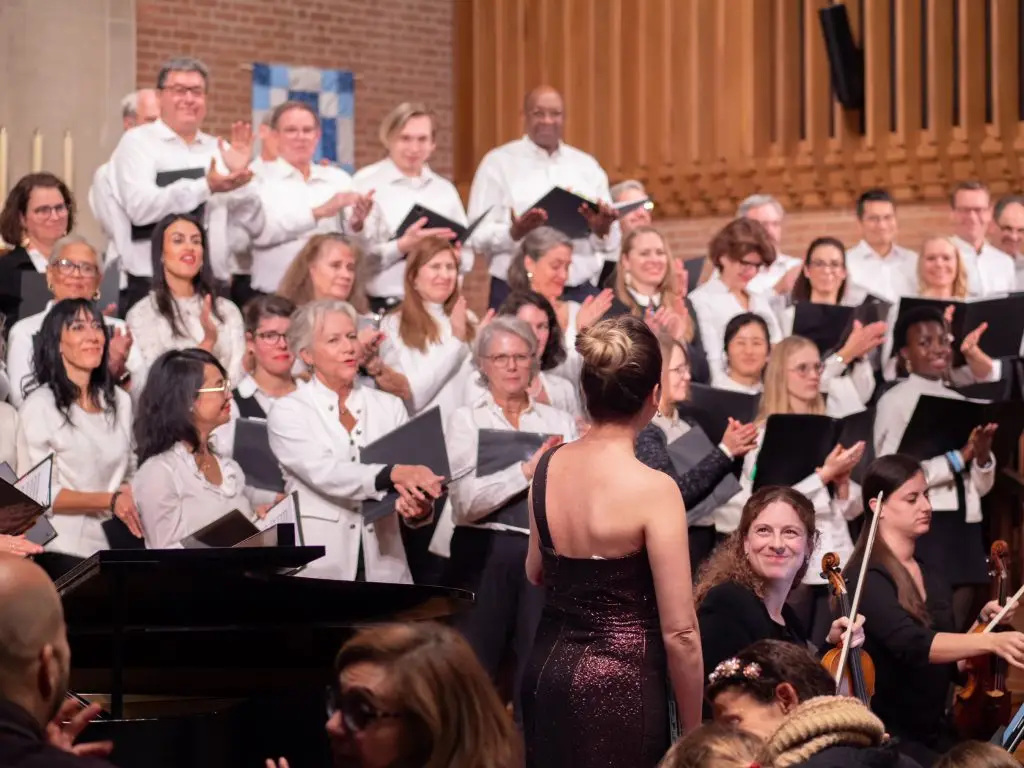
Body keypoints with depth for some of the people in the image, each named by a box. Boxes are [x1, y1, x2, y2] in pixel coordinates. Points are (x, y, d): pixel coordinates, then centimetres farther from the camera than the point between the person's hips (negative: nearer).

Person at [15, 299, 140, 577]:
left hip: (113, 543, 5)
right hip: (63, 549, -5)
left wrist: (130, 497, -7)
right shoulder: (40, 406, -10)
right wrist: (110, 501, -20)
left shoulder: (119, 400, 9)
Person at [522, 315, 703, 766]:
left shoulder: (548, 466, 0)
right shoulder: (653, 489, -19)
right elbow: (679, 633, -16)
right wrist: (692, 732, -6)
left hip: (547, 670, 6)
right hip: (620, 685, -6)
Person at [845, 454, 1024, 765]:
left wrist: (984, 623, -2)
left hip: (937, 733, 7)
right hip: (885, 737, -7)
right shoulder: (866, 577, -13)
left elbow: (952, 666, 14)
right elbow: (913, 646, -30)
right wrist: (990, 641, -41)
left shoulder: (936, 572, 11)